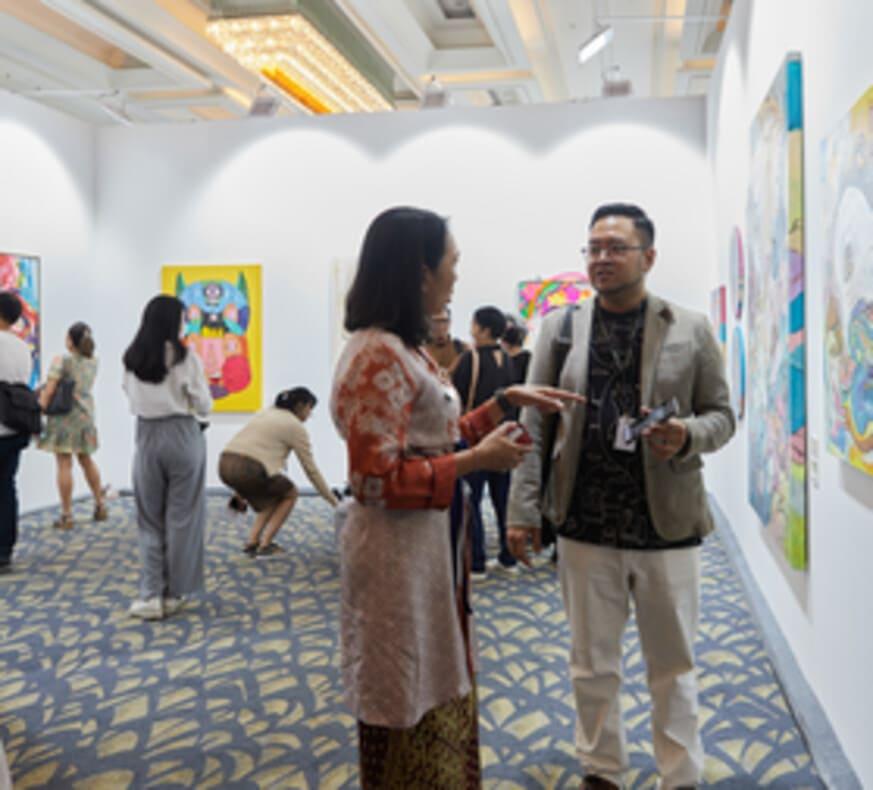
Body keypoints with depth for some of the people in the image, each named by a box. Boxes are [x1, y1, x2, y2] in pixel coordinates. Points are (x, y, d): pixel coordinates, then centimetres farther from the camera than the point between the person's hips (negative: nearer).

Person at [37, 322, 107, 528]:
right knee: (86, 461, 20)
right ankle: (100, 506, 27)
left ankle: (66, 516, 0)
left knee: (64, 464, -2)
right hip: (86, 415, 6)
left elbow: (49, 390, -15)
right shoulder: (92, 362, 8)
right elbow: (84, 387, 11)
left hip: (64, 416, -6)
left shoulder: (62, 360, -10)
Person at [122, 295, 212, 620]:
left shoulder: (132, 359, 2)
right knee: (181, 516, 8)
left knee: (150, 518, 11)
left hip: (146, 438, 3)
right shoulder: (185, 357, -10)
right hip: (182, 436, -3)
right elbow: (204, 406, -5)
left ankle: (151, 594, 3)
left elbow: (133, 401, 11)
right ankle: (173, 593, 14)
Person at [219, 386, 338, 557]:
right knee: (290, 494, 17)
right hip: (247, 469, -7)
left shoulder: (267, 412, 26)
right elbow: (311, 469, 7)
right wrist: (333, 501, 16)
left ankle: (252, 541, 17)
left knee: (274, 495, 27)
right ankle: (264, 545, 8)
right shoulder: (295, 426, 5)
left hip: (225, 465, 7)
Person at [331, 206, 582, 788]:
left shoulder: (406, 348, 9)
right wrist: (478, 461, -20)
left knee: (434, 691, 22)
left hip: (428, 541, 10)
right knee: (407, 704, 7)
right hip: (399, 550, -10)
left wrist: (508, 401, 10)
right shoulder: (378, 355, -22)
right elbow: (378, 479, -25)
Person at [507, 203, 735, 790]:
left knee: (674, 666, 13)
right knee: (592, 665, 13)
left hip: (668, 527, -1)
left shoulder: (692, 329, 0)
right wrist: (523, 509, -2)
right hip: (585, 527, 1)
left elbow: (722, 415, 4)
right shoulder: (558, 328, 3)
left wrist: (688, 435, -18)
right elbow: (535, 425, 2)